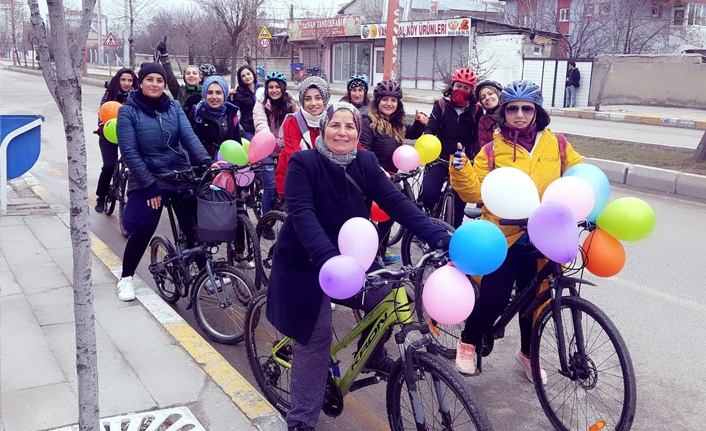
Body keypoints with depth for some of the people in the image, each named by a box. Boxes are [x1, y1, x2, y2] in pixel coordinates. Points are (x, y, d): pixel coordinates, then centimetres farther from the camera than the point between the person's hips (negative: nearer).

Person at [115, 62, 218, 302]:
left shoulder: (174, 107, 4)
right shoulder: (128, 112, -5)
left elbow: (189, 137, -8)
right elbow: (129, 152, -11)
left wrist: (206, 162, -26)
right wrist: (150, 186, -18)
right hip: (148, 178, -3)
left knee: (195, 226, 1)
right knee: (143, 229, -11)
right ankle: (126, 278, 10)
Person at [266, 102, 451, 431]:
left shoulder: (366, 164, -2)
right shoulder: (303, 163, -15)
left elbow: (397, 203, -12)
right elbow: (302, 214, -28)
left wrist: (439, 238, -27)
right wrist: (328, 258, -45)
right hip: (307, 264, -4)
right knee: (317, 335, -9)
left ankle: (372, 356, 22)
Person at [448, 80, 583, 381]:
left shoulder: (556, 144, 4)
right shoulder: (494, 150, -1)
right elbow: (474, 193, -3)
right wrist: (461, 169, -19)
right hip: (503, 238, -2)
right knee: (493, 300, -3)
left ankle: (527, 353, 39)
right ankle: (468, 343, 27)